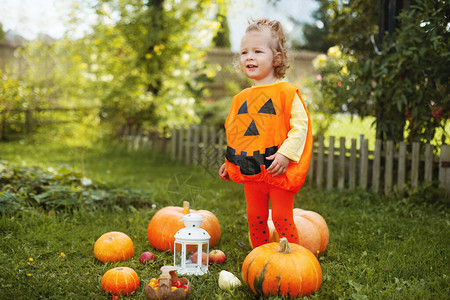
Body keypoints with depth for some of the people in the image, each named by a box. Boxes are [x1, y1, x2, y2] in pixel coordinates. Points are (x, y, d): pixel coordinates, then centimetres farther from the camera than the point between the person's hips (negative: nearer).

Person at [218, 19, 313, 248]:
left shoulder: (286, 91, -7)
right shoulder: (241, 98, 11)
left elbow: (300, 124, -13)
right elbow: (234, 133, 21)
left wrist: (286, 153, -23)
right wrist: (229, 162, 19)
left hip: (278, 170, -6)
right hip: (251, 171, 6)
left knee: (282, 218, -1)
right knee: (255, 217, 12)